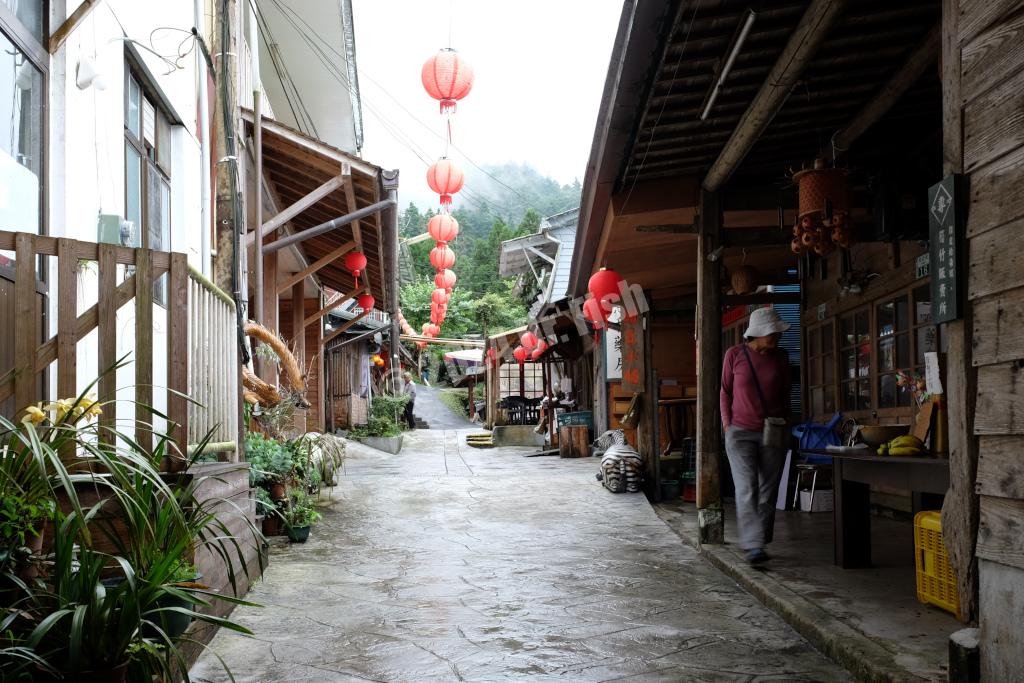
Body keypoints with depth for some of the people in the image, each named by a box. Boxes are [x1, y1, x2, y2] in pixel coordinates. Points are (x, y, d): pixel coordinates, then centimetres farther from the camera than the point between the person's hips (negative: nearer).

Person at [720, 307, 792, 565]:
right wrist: (728, 427, 0)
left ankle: (760, 543, 13)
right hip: (741, 433, -3)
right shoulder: (735, 355, -3)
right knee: (747, 489, -13)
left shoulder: (781, 357, 5)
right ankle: (753, 546, -17)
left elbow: (785, 396, 16)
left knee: (768, 492, 3)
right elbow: (725, 393, 5)